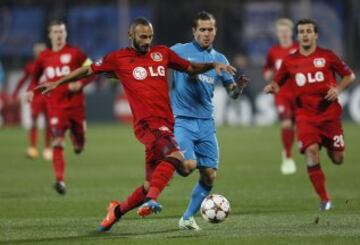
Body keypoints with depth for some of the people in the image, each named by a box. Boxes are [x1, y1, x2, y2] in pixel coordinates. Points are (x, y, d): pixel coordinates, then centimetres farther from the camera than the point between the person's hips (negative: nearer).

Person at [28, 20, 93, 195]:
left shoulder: (74, 53, -1)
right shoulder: (44, 57, 7)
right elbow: (36, 76, 23)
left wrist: (80, 83, -14)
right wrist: (31, 90, 5)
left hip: (75, 104, 0)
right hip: (55, 106, 0)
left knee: (79, 146, 9)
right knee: (58, 143, -16)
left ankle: (77, 142, 48)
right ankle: (60, 181, -20)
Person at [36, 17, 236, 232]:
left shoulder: (162, 53, 15)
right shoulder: (118, 58, 5)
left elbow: (190, 68, 25)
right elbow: (89, 70, 15)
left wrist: (213, 65, 8)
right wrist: (57, 83, 16)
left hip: (166, 123, 5)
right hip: (148, 123, -5)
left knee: (152, 185, 6)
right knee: (175, 156, -34)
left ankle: (118, 210, 27)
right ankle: (151, 200, -41)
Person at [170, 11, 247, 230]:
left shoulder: (219, 59, 11)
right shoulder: (180, 51, -1)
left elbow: (232, 92, 10)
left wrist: (239, 87, -13)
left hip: (206, 123, 5)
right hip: (182, 121, -5)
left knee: (209, 175, -1)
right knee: (189, 165, -25)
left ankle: (188, 218, 15)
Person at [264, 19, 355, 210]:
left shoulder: (327, 56, 0)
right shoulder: (290, 61, 4)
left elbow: (350, 76, 7)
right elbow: (278, 83, 14)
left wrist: (338, 89, -11)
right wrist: (272, 87, -9)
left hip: (329, 113, 0)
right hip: (305, 115, 0)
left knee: (338, 159, 3)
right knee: (311, 152, -20)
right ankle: (324, 199, -10)